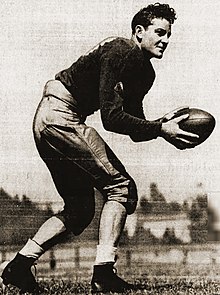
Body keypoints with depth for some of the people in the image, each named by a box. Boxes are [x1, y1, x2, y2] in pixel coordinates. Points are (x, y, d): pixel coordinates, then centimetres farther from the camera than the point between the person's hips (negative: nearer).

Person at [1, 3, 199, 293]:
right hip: (61, 116, -10)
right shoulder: (119, 52, -16)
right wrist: (161, 129, -23)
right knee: (121, 187, -10)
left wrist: (162, 124, -9)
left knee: (80, 210, 13)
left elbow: (134, 129, 9)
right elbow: (112, 118, -24)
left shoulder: (145, 72, 13)